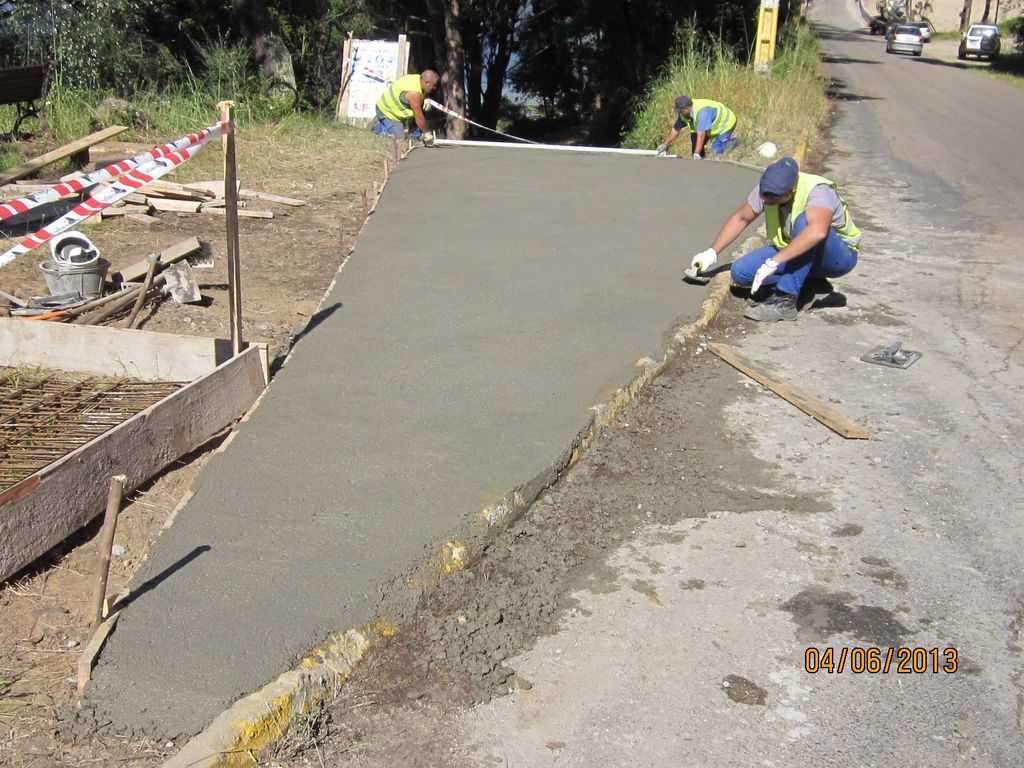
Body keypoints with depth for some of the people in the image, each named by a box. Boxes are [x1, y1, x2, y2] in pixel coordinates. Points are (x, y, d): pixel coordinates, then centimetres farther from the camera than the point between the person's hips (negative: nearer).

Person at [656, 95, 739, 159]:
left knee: (716, 150, -20)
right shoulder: (684, 113, -15)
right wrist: (665, 144, -2)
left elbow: (701, 135, -45)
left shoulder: (701, 112, -40)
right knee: (694, 136, -6)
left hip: (726, 122, -8)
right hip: (713, 124, 8)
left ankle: (734, 142, 5)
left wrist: (696, 154, -48)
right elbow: (676, 129, -3)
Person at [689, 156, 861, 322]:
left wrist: (773, 263, -54)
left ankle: (786, 301, -34)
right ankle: (807, 283, -1)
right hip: (794, 254, 6)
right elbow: (740, 218, 3)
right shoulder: (767, 189, -14)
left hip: (840, 255, -6)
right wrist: (712, 253, -4)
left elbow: (817, 231, -53)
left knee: (804, 221, -38)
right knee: (740, 271, -15)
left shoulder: (817, 191, -33)